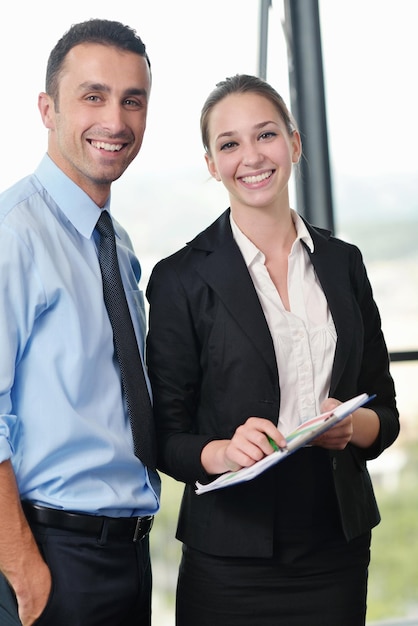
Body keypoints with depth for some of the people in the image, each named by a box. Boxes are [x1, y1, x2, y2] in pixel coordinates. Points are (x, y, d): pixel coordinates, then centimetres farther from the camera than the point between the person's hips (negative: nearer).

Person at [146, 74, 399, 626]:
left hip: (338, 550, 3)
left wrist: (353, 426, -11)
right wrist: (222, 452, -22)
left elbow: (385, 411, 9)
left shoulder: (343, 263, 6)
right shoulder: (181, 278, -4)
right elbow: (166, 435, -3)